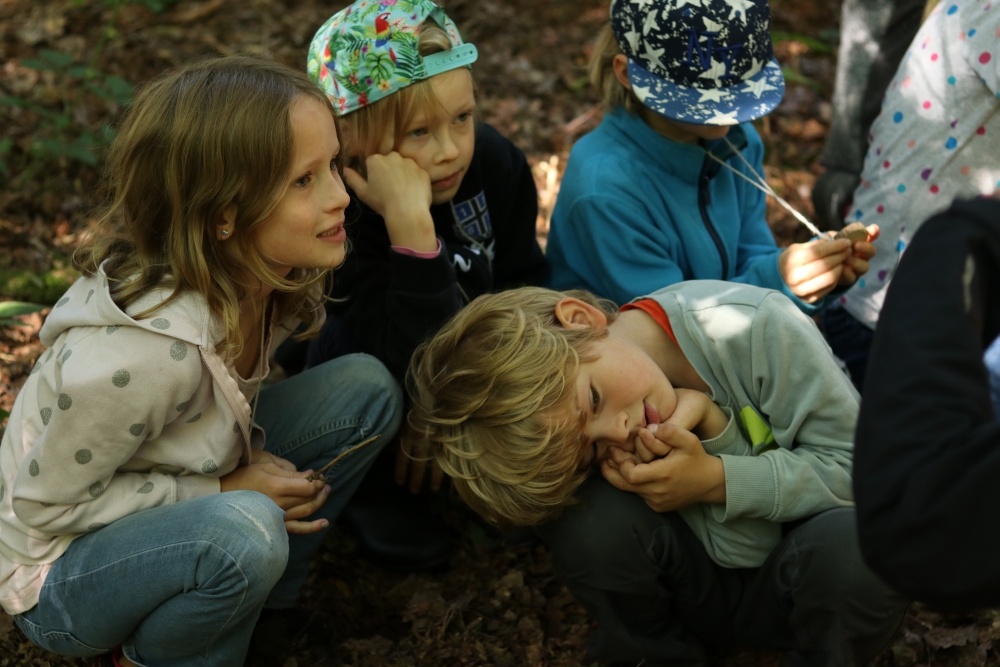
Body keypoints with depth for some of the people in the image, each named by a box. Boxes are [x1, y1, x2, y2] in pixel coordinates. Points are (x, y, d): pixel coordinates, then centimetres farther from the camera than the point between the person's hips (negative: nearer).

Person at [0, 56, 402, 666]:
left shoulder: (248, 271, -15)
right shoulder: (133, 353, -38)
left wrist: (254, 467, -11)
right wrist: (224, 491, -22)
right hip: (61, 570, -7)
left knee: (365, 387, -11)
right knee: (246, 534, -38)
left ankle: (265, 595, 5)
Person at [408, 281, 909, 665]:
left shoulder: (755, 327, -27)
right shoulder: (609, 439, -18)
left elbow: (858, 465, -17)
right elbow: (745, 549, -20)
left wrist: (715, 478, -30)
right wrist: (714, 431, -35)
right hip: (719, 593, 1)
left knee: (854, 545, -38)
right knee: (591, 515, -28)